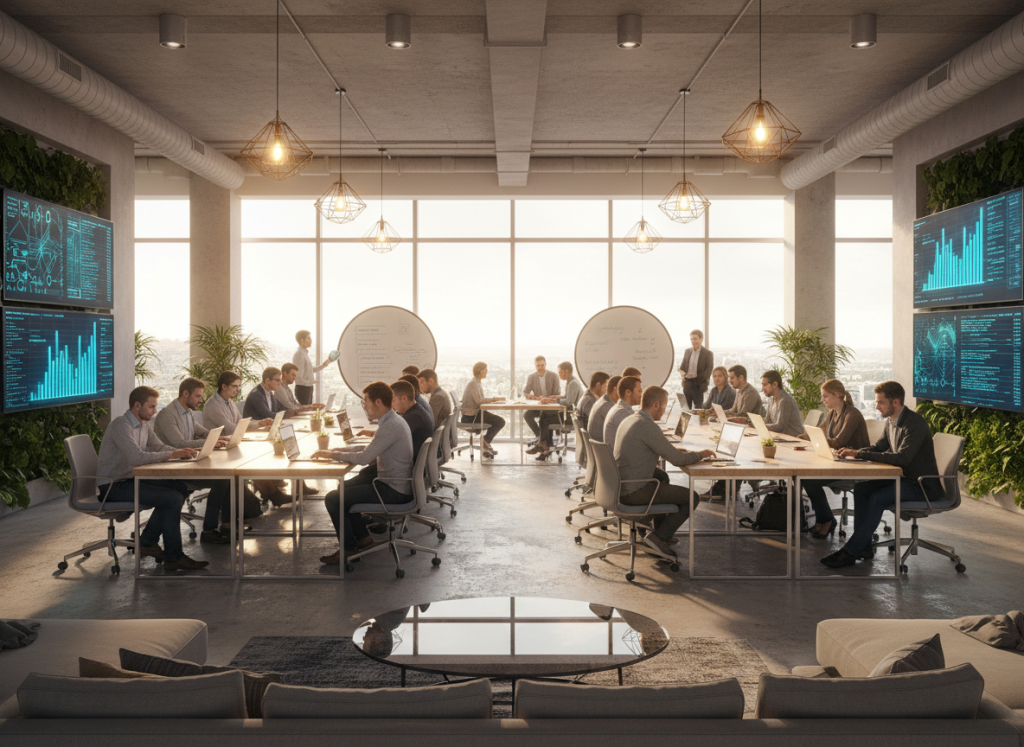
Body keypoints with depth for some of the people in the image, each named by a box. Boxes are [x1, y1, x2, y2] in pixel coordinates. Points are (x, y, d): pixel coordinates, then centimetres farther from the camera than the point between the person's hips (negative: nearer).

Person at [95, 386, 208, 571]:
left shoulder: (143, 425, 11)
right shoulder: (121, 425, -20)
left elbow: (160, 447, 16)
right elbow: (138, 457, -30)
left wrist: (180, 452, -5)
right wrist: (171, 455, -23)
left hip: (129, 480, 10)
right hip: (113, 486, -10)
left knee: (180, 488, 3)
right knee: (173, 499, -20)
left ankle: (147, 542, 10)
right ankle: (173, 558, -9)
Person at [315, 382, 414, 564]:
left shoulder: (391, 426, -22)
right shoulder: (393, 420, 11)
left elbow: (365, 457, -24)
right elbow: (372, 454, 16)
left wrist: (332, 454, -12)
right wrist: (340, 451, 6)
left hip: (394, 490, -11)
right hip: (391, 482, 11)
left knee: (333, 499, -11)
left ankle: (349, 548, 4)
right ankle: (362, 537, 26)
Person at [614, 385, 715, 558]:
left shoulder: (628, 420, 11)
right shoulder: (648, 426, -19)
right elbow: (677, 459, -18)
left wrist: (675, 451, 18)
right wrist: (700, 454, 0)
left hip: (621, 486, 10)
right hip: (634, 492, -10)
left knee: (662, 477, 37)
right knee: (692, 498, -2)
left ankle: (660, 529, 40)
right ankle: (658, 537, -2)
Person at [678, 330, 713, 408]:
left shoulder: (708, 354, -5)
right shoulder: (687, 351, 11)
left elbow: (708, 371, -9)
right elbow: (682, 365, 16)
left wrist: (696, 378, -18)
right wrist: (682, 372, -7)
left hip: (698, 386, -4)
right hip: (687, 384, 5)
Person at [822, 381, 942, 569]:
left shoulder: (915, 424, -22)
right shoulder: (891, 421, 8)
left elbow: (902, 458, -32)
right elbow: (878, 447, 17)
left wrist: (860, 454, -30)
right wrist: (853, 451, -4)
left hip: (923, 485, -9)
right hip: (904, 478, 9)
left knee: (877, 498, -27)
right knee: (860, 488, -6)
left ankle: (850, 552, -21)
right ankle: (863, 547, -4)